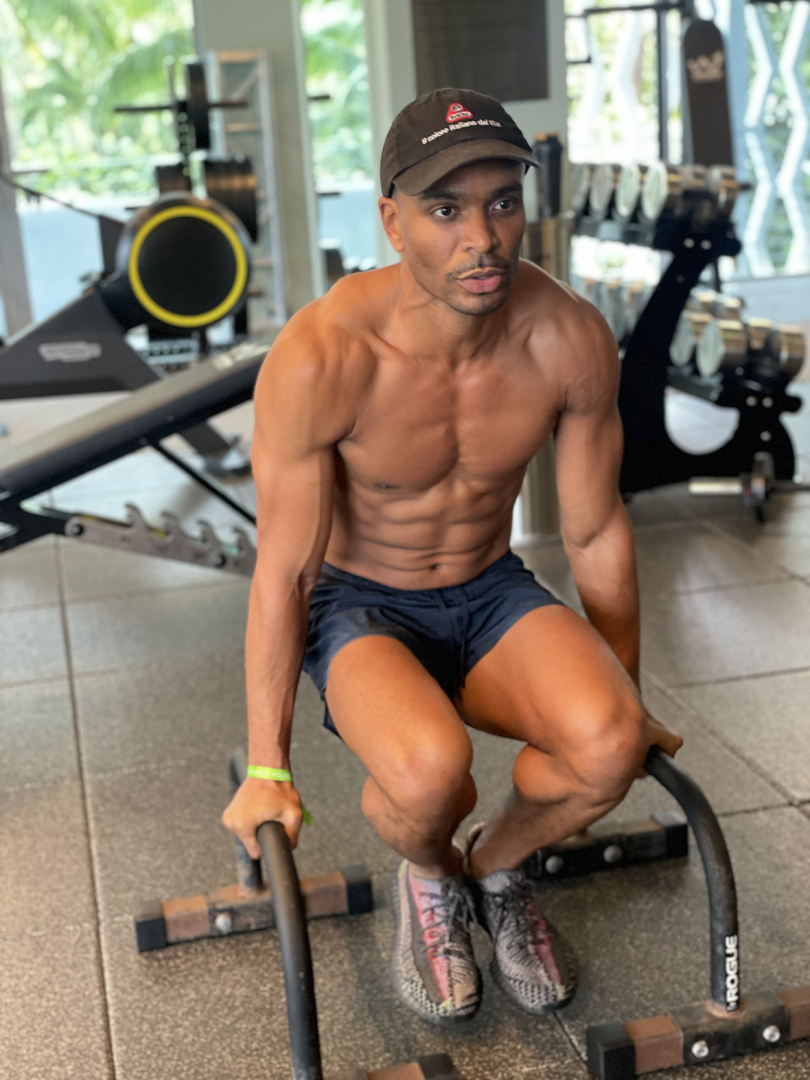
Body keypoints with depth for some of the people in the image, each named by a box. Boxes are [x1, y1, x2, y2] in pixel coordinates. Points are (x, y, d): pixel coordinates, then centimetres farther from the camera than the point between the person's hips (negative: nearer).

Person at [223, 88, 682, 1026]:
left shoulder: (571, 340, -16)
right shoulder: (320, 358, -26)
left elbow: (596, 533, -2)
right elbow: (283, 570, -17)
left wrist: (628, 697, 9)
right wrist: (266, 768, -9)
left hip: (492, 596, 3)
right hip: (359, 606, -3)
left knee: (610, 744, -27)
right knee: (429, 768, -35)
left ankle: (495, 870, 8)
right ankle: (430, 878, 5)